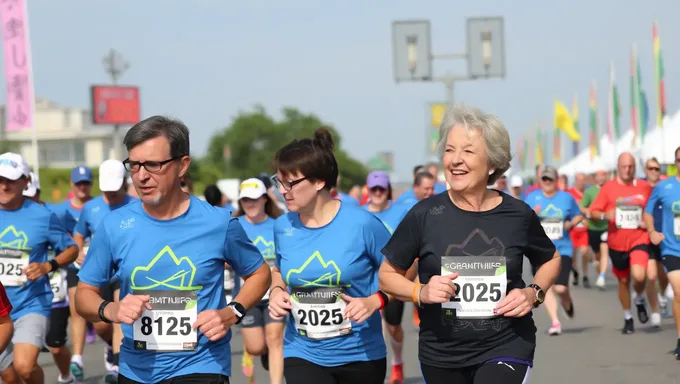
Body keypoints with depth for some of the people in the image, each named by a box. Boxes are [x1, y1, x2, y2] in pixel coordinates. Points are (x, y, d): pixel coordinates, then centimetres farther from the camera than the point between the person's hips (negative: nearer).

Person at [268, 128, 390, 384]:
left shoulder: (362, 223, -15)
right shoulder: (282, 227, -3)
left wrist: (374, 301, -21)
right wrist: (276, 291, -2)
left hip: (361, 355, -1)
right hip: (302, 354, 2)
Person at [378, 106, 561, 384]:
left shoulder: (518, 215, -5)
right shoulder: (425, 215, -8)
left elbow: (550, 260, 15)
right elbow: (388, 274, 3)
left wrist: (534, 294, -4)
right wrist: (421, 292, -16)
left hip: (507, 347, -1)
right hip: (440, 353, 1)